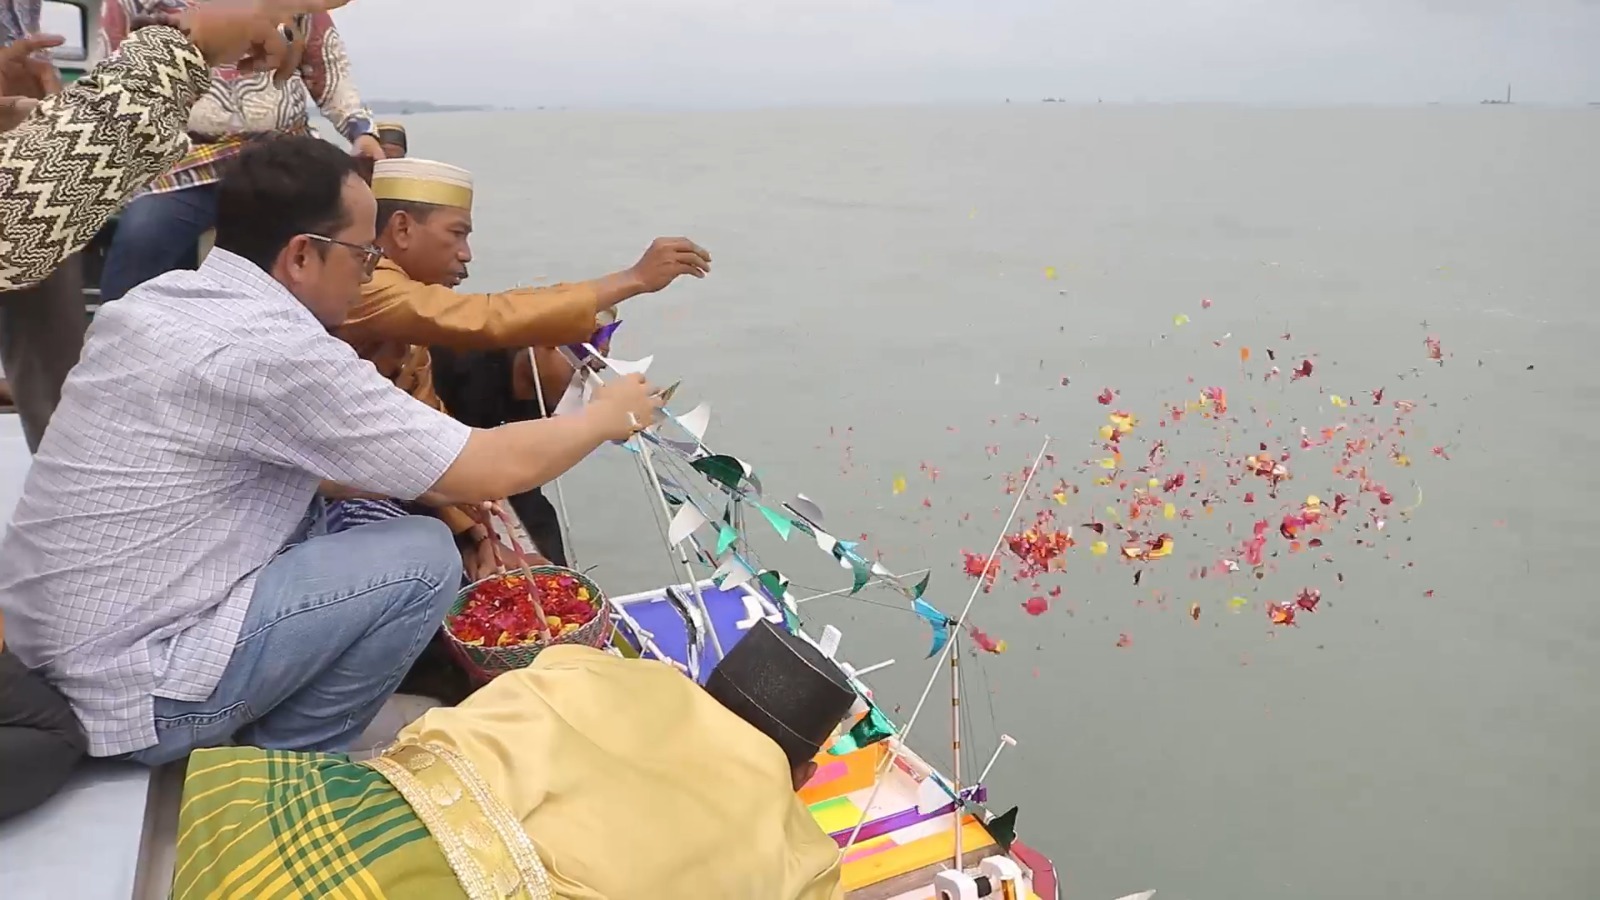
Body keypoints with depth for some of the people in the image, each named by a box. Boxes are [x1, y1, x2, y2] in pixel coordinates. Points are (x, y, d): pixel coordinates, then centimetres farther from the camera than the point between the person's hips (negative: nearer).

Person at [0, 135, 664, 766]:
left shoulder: (154, 301, 4)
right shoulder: (277, 349, -22)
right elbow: (493, 471, -17)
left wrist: (435, 485, 8)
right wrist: (610, 415, 0)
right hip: (130, 694, -9)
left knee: (350, 513, 12)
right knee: (425, 557, -10)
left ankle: (264, 730, 13)